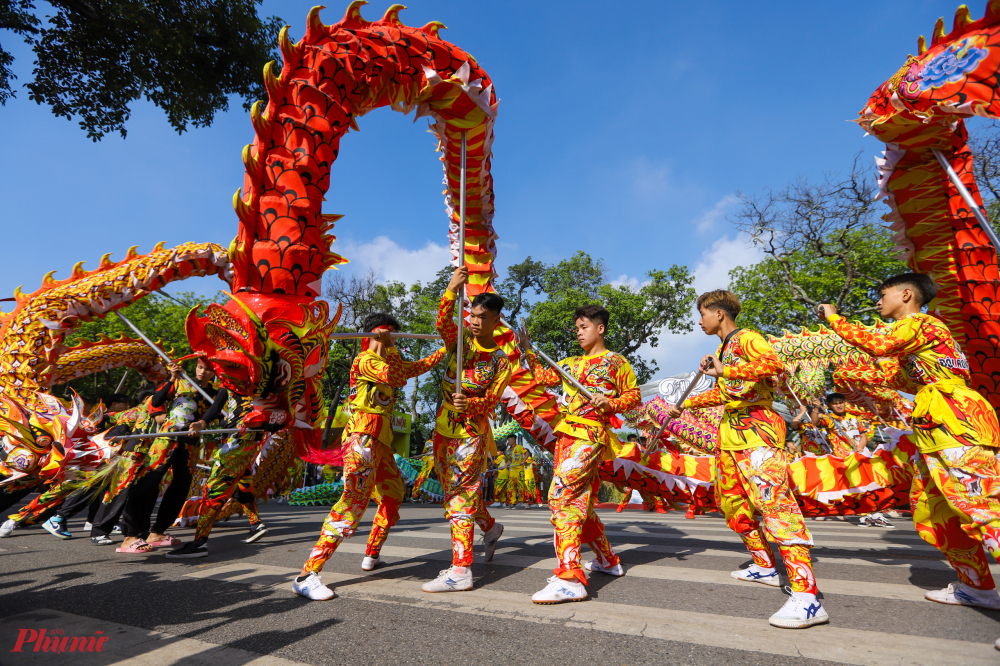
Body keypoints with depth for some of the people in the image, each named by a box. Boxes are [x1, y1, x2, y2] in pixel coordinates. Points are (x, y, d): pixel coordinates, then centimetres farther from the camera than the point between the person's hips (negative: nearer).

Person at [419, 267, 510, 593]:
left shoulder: (501, 361, -5)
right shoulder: (460, 341, 0)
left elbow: (491, 400, -11)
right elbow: (443, 323, -21)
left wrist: (470, 404, -32)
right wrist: (452, 290, -37)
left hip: (471, 432, -5)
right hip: (444, 427, 5)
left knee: (460, 493, -7)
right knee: (453, 488, 18)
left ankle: (461, 570, -1)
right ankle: (491, 527, 41)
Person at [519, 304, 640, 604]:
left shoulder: (615, 362, 6)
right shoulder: (571, 363, 23)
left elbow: (634, 395, 5)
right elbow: (543, 377, 21)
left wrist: (610, 402, -13)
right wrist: (528, 351, 13)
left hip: (590, 434, -8)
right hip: (567, 434, 8)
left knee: (562, 495, -22)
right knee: (581, 503, 15)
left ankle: (570, 577, -23)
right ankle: (607, 560, 35)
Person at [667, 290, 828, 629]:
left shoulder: (746, 338, -7)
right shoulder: (723, 349, 21)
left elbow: (774, 363, -27)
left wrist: (725, 370, -26)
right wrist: (685, 404, 33)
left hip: (757, 429, -10)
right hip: (731, 432, 10)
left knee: (774, 502, -19)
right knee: (733, 503, 14)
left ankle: (807, 597, -19)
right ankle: (765, 566, 28)